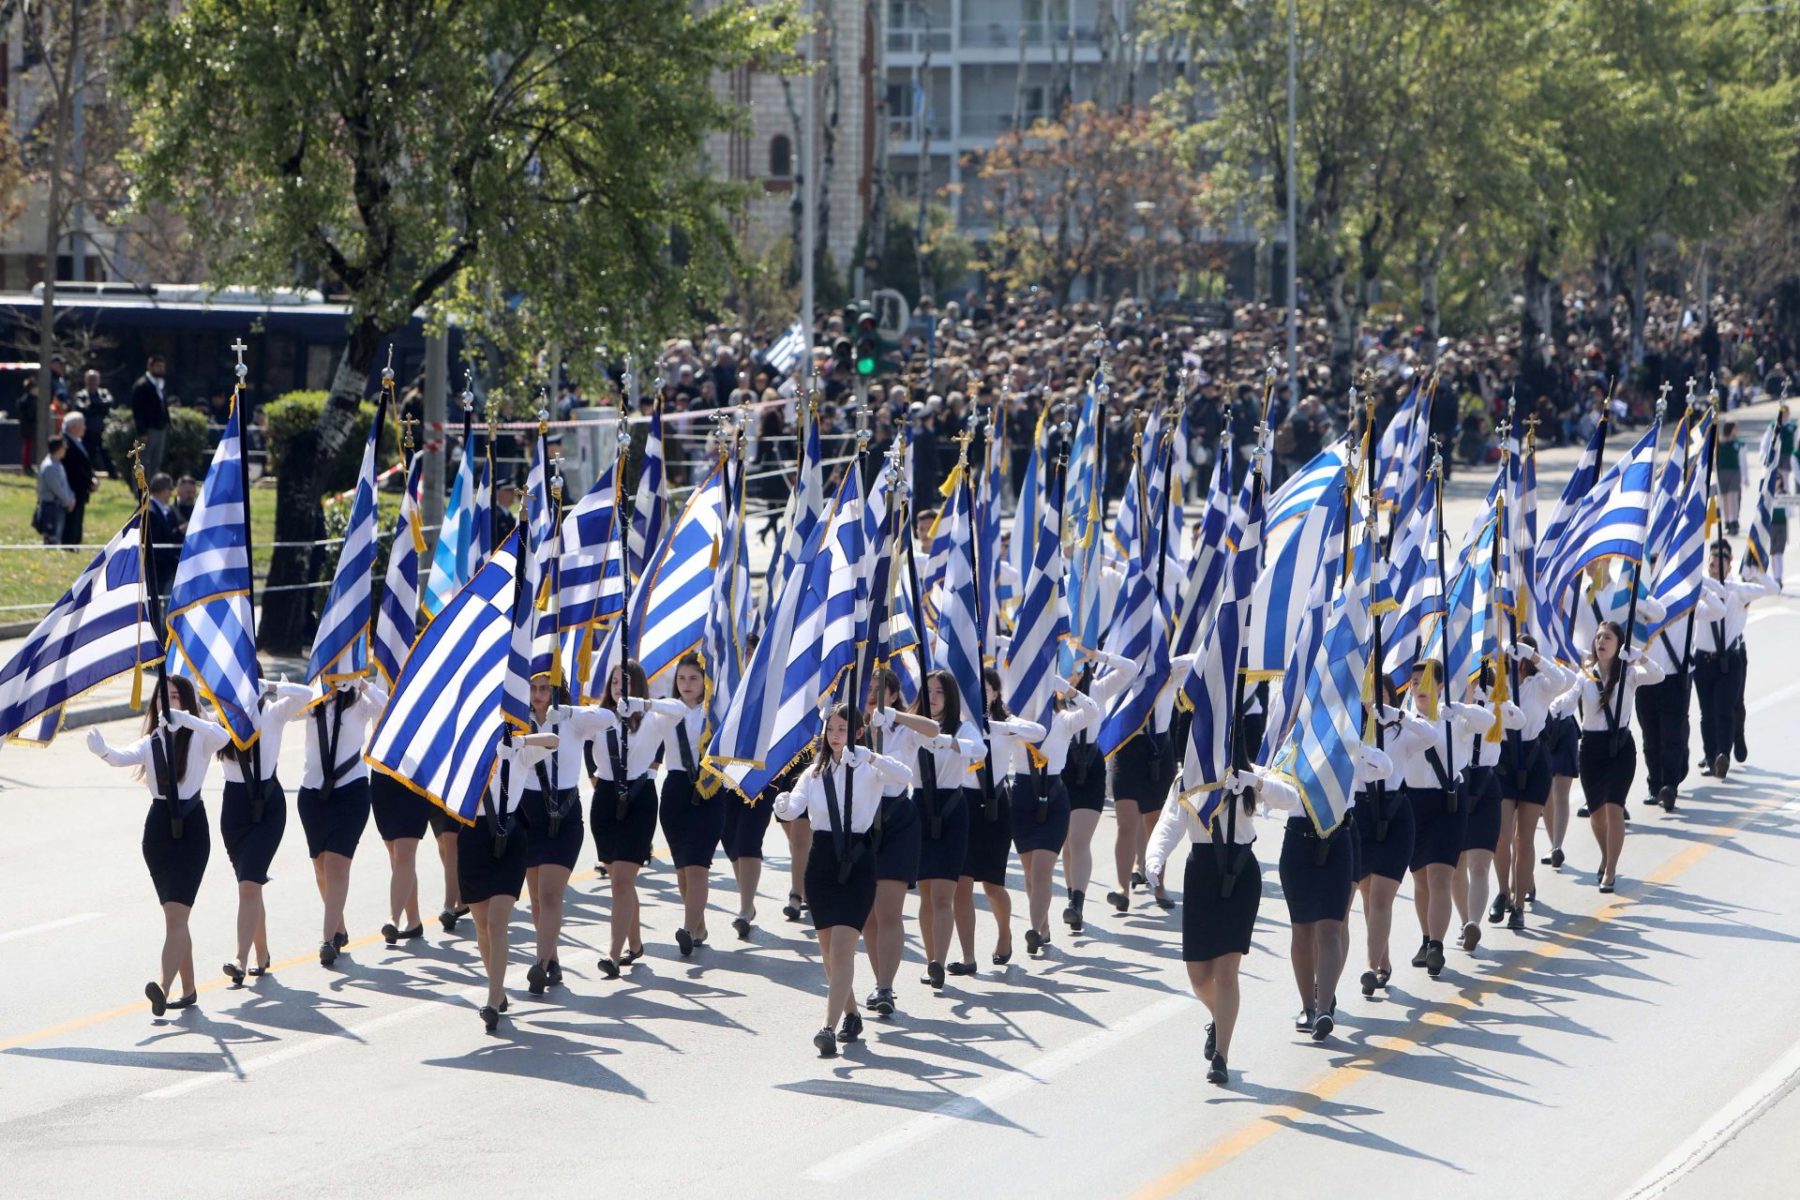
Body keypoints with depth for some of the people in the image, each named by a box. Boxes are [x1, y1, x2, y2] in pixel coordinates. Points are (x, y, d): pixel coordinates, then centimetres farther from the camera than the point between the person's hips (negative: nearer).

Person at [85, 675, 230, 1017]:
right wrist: (103, 750, -35)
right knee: (174, 915, 10)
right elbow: (122, 757, -11)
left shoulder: (198, 739, -1)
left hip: (191, 828, -5)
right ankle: (188, 989, 19)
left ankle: (163, 988, -28)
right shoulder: (151, 742, 9)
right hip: (158, 828, 5)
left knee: (176, 912, -16)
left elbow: (223, 736, -24)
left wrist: (185, 719, -38)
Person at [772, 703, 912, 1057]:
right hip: (822, 861, 5)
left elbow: (904, 775, -21)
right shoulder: (815, 772, 10)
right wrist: (782, 805, -30)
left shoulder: (867, 769, -1)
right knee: (829, 950, 11)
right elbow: (795, 806, -6)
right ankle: (851, 1015, 30)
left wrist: (870, 757, -36)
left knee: (842, 946, -15)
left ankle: (829, 1028, -22)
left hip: (857, 863, -5)